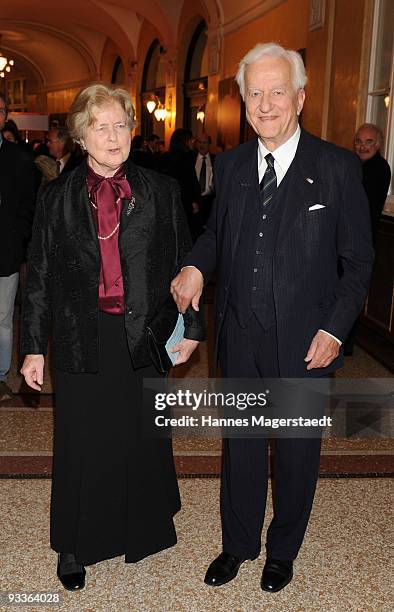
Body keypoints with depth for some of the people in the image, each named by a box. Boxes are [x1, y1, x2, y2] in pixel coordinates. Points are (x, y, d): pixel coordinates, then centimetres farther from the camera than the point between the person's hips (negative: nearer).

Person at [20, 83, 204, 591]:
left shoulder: (161, 192, 2)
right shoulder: (57, 197, 2)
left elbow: (182, 264, 5)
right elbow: (40, 277, 3)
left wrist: (190, 327, 2)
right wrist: (34, 346, 2)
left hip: (145, 338, 0)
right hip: (82, 339, 0)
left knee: (142, 437, 13)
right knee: (81, 444, 10)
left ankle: (143, 531, 37)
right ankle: (74, 546, 31)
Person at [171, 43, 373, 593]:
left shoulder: (338, 167, -7)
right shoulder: (230, 165, 5)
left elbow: (358, 259, -4)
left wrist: (334, 329, -12)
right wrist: (196, 266, -5)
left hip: (304, 341, -3)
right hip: (240, 337, 3)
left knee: (297, 451, 13)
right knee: (240, 445, 16)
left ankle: (283, 551, 37)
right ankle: (238, 545, 38)